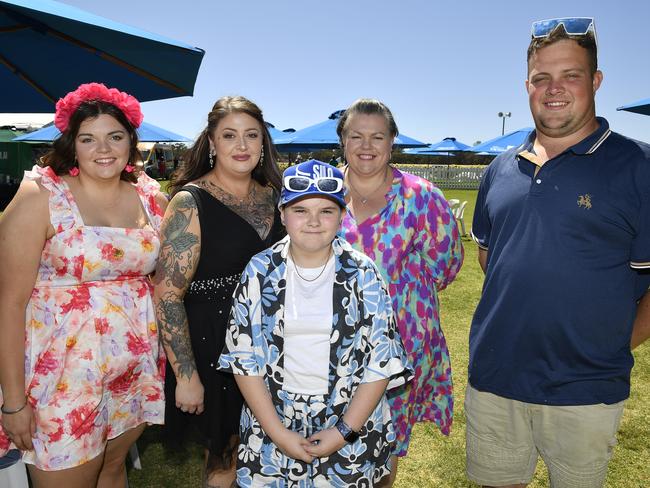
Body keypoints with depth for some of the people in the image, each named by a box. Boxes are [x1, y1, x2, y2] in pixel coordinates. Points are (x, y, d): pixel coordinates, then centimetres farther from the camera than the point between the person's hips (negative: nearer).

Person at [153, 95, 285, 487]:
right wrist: (186, 376, -15)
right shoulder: (190, 202, -13)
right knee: (225, 451, 12)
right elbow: (168, 294, -15)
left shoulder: (273, 196, 3)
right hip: (211, 345, -5)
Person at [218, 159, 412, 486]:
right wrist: (278, 433, -10)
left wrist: (343, 432, -12)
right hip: (271, 425, 1)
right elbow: (244, 359, -6)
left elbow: (382, 361, -8)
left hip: (351, 423, 0)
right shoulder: (260, 272, -7)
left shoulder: (363, 276, -9)